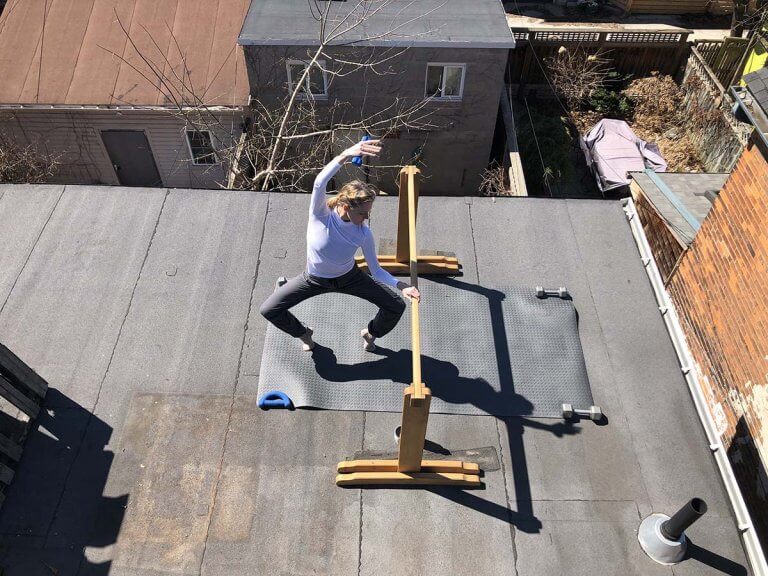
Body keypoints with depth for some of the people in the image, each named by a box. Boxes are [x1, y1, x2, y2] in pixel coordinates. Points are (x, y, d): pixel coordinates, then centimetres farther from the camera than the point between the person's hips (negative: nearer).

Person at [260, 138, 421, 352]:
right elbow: (319, 183, -52)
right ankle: (303, 332, 23)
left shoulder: (364, 234, -25)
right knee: (269, 310, -9)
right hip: (315, 279, -1)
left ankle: (371, 333, 27)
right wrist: (345, 155, -67)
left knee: (397, 307, -7)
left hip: (349, 278, 1)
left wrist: (401, 285, -35)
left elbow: (376, 270, -17)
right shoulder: (320, 215, -31)